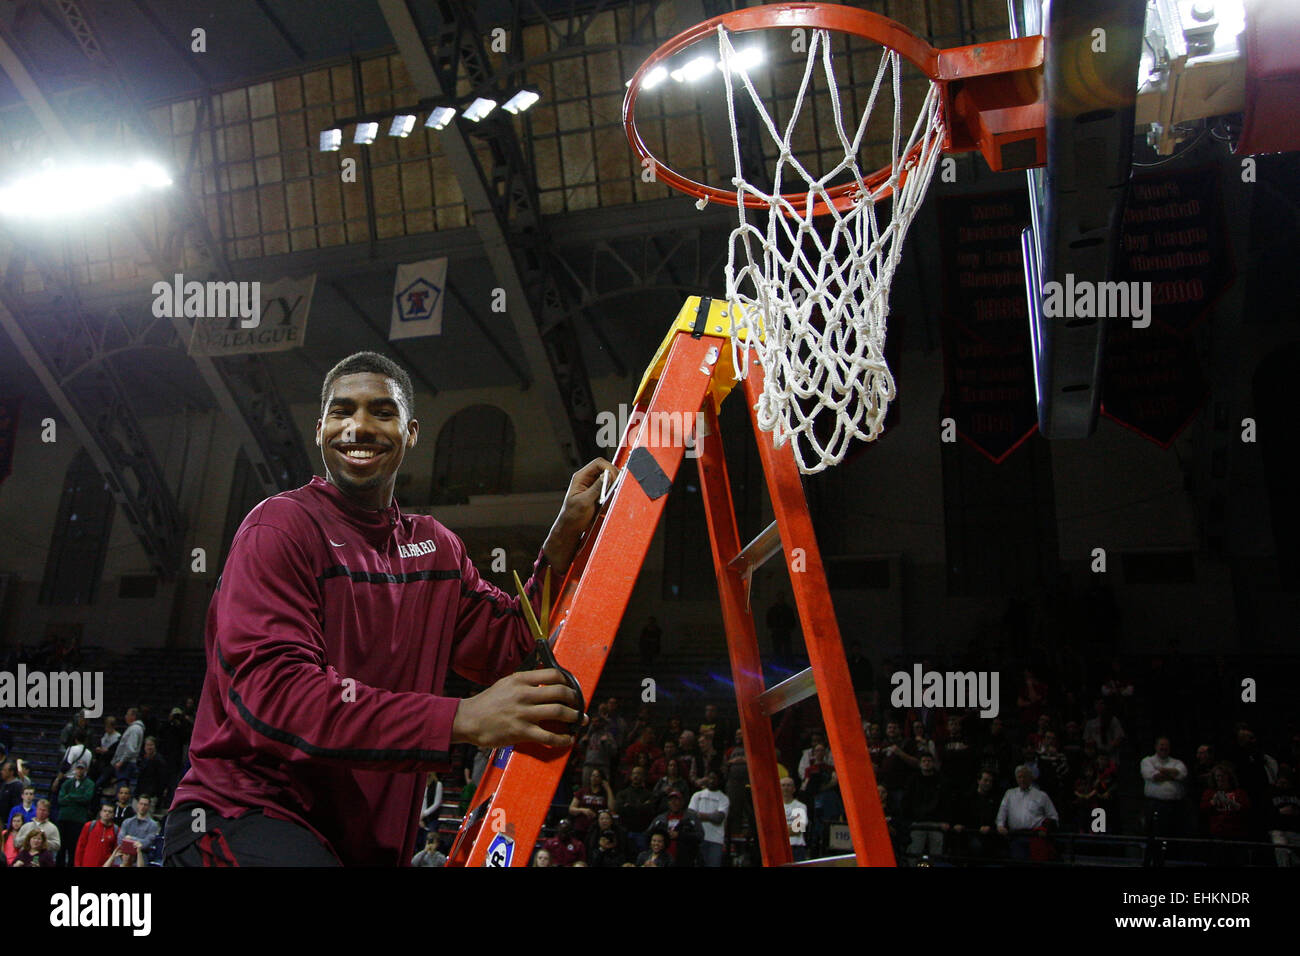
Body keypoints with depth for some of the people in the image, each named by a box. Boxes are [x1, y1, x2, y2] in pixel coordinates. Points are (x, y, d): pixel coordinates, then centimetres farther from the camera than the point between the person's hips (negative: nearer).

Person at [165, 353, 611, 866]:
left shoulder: (437, 547, 11)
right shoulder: (282, 526, -11)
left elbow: (511, 645, 6)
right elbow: (271, 690, -24)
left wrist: (567, 534, -5)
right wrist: (461, 719, -32)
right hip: (246, 817, -8)